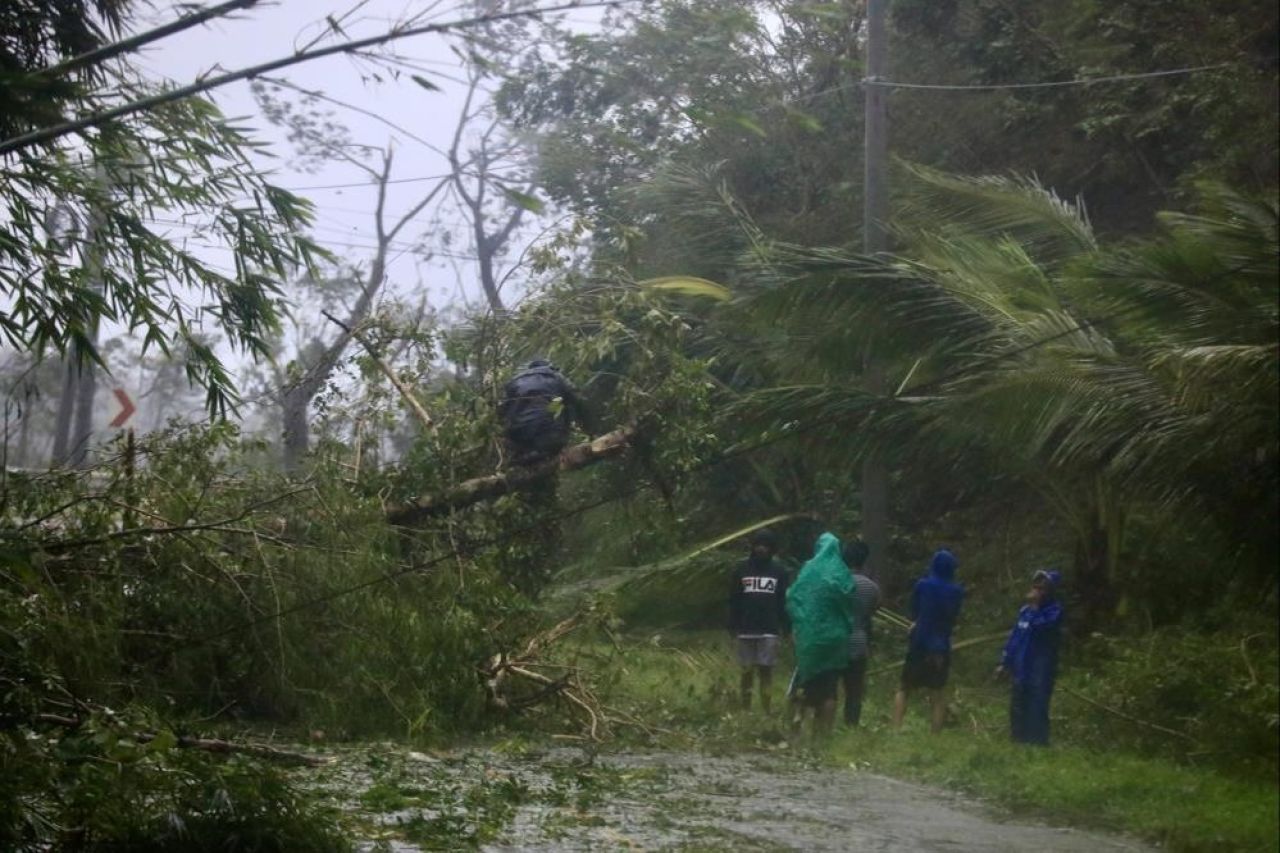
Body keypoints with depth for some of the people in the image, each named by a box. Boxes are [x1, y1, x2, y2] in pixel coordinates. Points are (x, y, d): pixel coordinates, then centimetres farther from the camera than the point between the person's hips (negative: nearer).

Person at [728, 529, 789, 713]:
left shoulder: (779, 572, 5)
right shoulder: (742, 570, 5)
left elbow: (783, 602, 4)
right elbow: (734, 601, 5)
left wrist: (782, 627, -4)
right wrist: (733, 628, -1)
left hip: (769, 632, -1)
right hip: (746, 630, 1)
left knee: (766, 670, -3)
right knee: (747, 671, 3)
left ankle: (766, 710, -1)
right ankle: (745, 710, 8)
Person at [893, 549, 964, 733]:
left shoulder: (922, 585, -4)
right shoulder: (957, 591, 2)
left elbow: (913, 614, 6)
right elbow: (953, 619, 13)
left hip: (919, 644, -1)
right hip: (942, 648, 1)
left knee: (903, 690, 9)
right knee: (938, 696, 7)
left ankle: (896, 730, -5)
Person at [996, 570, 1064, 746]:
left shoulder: (1055, 610, -7)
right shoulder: (1025, 610, 13)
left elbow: (1041, 625, -26)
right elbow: (1014, 636, 18)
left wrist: (1035, 607, -16)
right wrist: (1005, 662, 16)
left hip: (1040, 670, -7)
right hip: (1021, 669, 7)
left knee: (1037, 711, -11)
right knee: (1018, 711, 11)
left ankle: (1038, 746, -8)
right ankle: (1019, 746, 20)